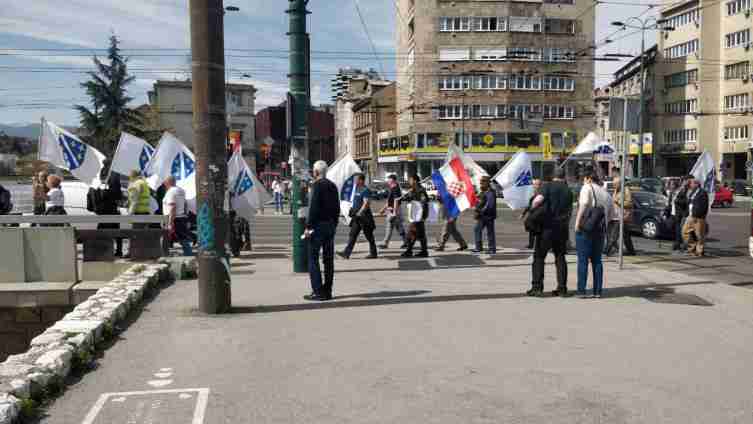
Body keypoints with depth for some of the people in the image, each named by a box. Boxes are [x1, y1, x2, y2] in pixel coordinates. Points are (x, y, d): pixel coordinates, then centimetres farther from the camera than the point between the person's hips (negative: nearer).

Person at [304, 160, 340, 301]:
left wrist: (308, 226, -14)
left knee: (313, 258, -3)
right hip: (330, 225, 8)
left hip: (318, 225, -8)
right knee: (328, 259, 9)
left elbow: (313, 207, -17)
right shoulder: (332, 185, 12)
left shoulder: (317, 185, -10)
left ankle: (318, 292, -7)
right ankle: (327, 291, 13)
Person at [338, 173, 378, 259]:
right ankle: (346, 253, 2)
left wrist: (359, 213, -24)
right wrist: (353, 210, 15)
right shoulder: (357, 189, 15)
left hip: (364, 216, -9)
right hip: (357, 217, 9)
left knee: (369, 236, 1)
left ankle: (373, 253, 11)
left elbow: (366, 204, -22)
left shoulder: (365, 190, -14)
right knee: (352, 235, 4)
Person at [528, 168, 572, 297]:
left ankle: (537, 287, -3)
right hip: (562, 228, 4)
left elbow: (538, 200, -21)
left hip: (547, 227, -4)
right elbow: (569, 211, 13)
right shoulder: (568, 191, 10)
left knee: (539, 257, 2)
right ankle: (562, 288, 11)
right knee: (560, 258, 11)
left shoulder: (547, 186, -4)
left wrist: (532, 209, -4)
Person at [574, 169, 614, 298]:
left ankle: (581, 291, -2)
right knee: (597, 260, 12)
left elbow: (584, 204, -22)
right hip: (600, 229, 6)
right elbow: (611, 213, 16)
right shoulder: (605, 192, 15)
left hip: (585, 228, -6)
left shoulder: (587, 188, -6)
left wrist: (577, 222, -18)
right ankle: (598, 291, 11)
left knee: (583, 260, -1)